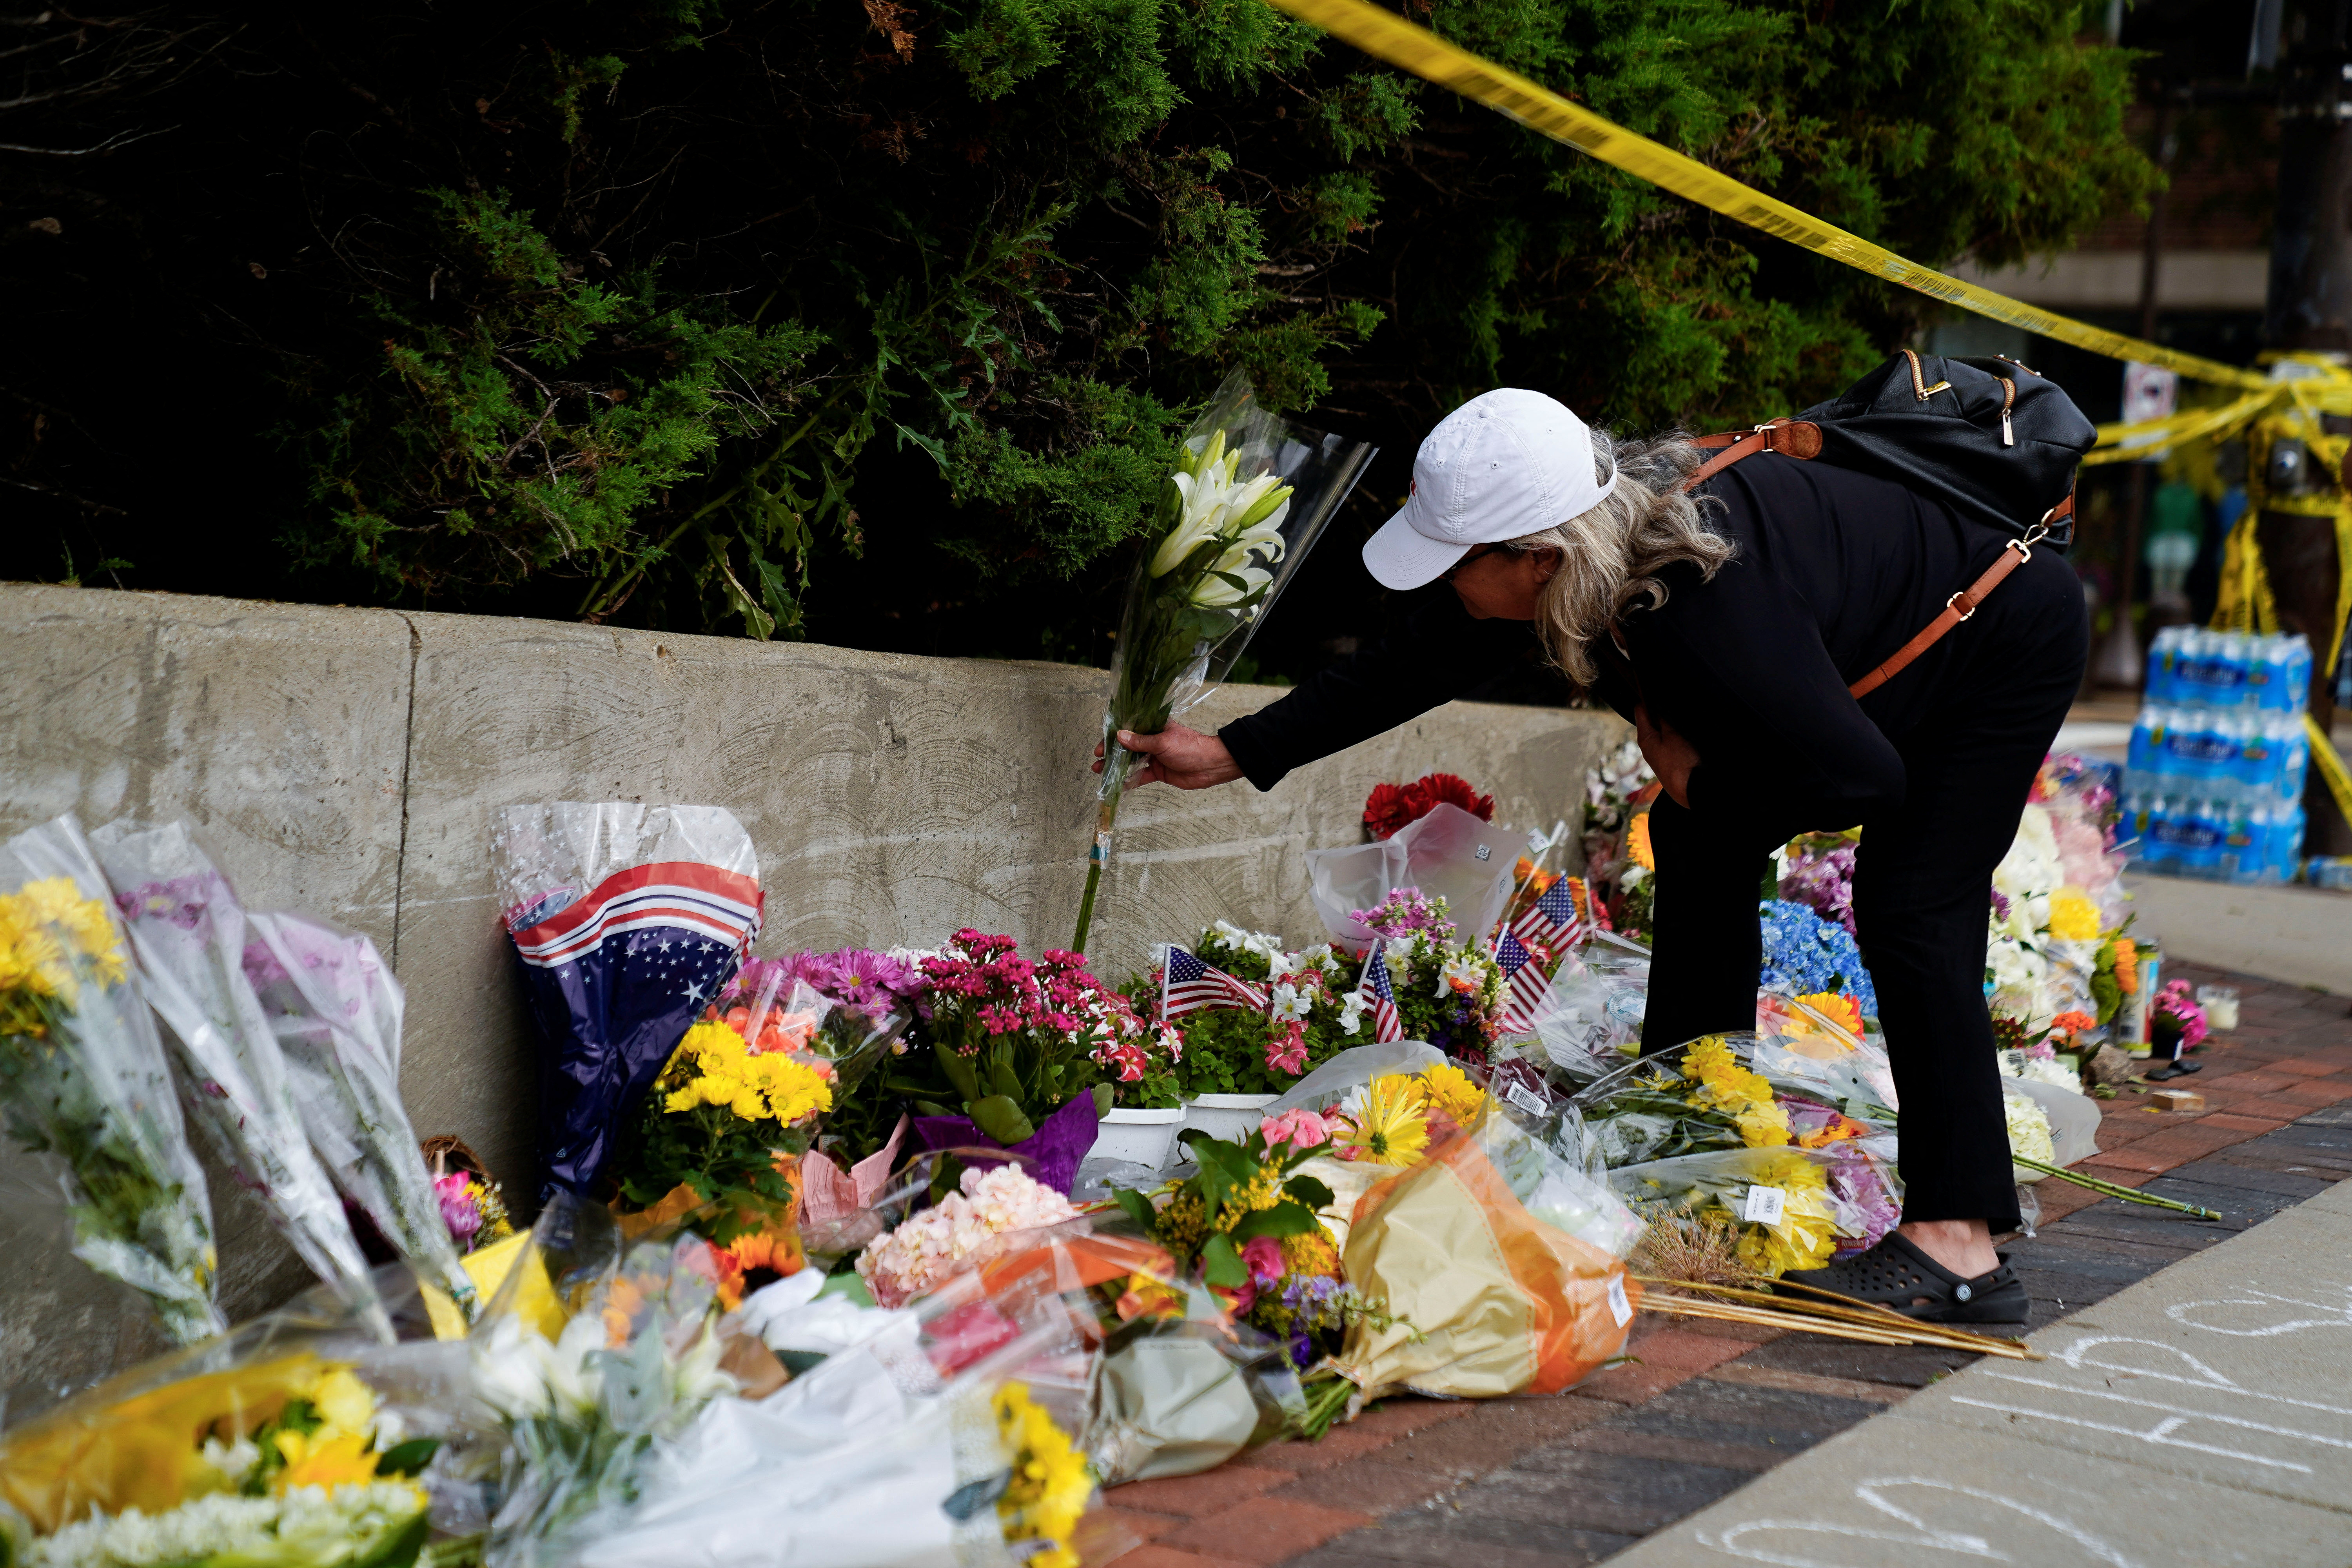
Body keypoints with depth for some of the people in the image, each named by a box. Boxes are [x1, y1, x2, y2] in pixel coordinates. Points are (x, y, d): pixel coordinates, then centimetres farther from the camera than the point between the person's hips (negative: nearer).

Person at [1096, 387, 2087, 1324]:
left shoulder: (1713, 614, -43)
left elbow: (1867, 780, -33)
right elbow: (1413, 669, -4)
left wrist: (1700, 780, -20)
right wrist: (1234, 754, -3)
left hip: (2007, 644, -9)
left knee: (1910, 907, -18)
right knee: (1700, 847, 7)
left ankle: (1959, 1247, -17)